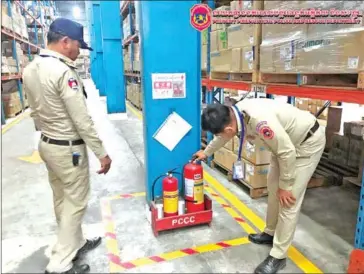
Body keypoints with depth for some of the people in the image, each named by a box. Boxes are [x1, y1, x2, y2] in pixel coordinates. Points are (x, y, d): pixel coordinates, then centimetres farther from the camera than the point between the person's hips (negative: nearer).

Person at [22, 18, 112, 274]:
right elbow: (82, 119, -23)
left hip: (47, 144, 9)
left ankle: (76, 243, 38)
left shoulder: (29, 69, 5)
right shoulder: (63, 72, -23)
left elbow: (36, 111, 12)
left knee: (62, 200, 19)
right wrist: (102, 152, -16)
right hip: (69, 149, -9)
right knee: (75, 203, 5)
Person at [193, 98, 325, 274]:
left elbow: (287, 152, -30)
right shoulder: (234, 113, -11)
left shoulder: (260, 120, -40)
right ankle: (271, 233, 35)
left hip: (308, 142, -9)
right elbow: (222, 137, 11)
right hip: (285, 140, 9)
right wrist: (206, 152, 27)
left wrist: (285, 185, -16)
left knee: (288, 201, -6)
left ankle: (278, 256, 7)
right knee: (273, 188, 17)